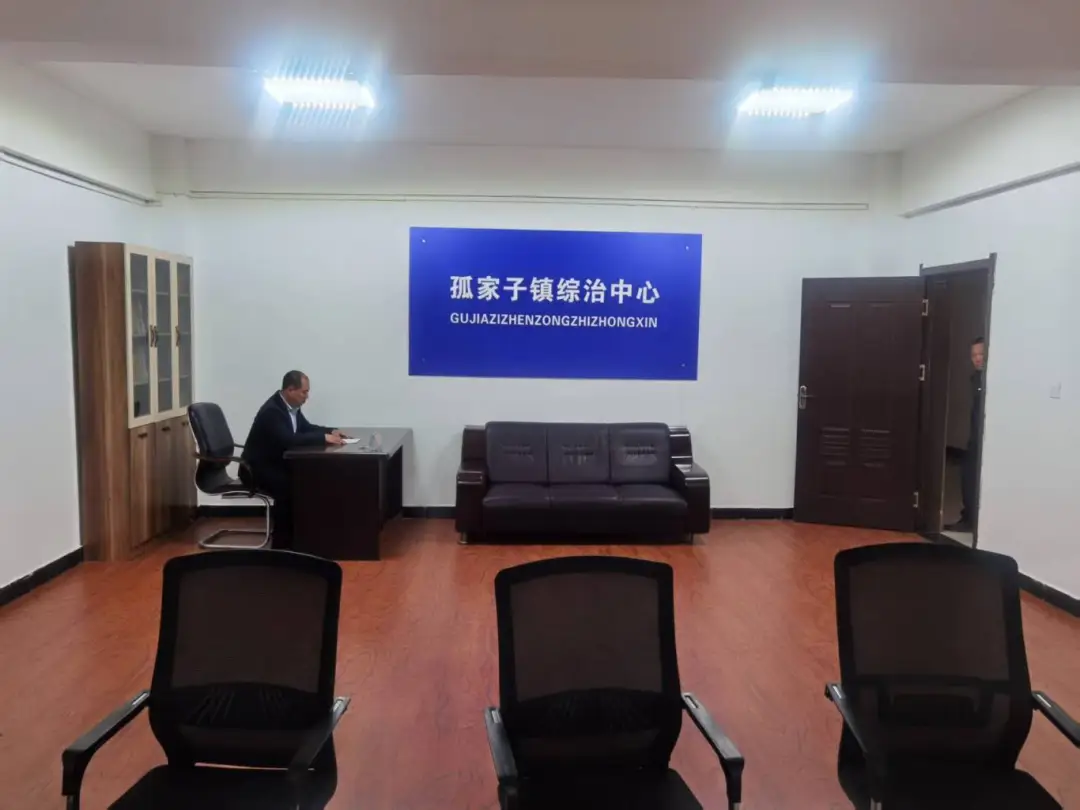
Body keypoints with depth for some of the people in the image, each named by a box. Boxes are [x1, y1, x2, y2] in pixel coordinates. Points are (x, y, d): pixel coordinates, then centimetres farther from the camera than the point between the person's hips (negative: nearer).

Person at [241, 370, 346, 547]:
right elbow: (289, 440, -38)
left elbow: (306, 428, 15)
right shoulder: (272, 410, -26)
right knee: (288, 488, -31)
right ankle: (281, 543, -19)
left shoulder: (292, 406, 3)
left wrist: (331, 431, -3)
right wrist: (324, 438, -34)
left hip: (276, 463, 9)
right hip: (257, 468, -9)